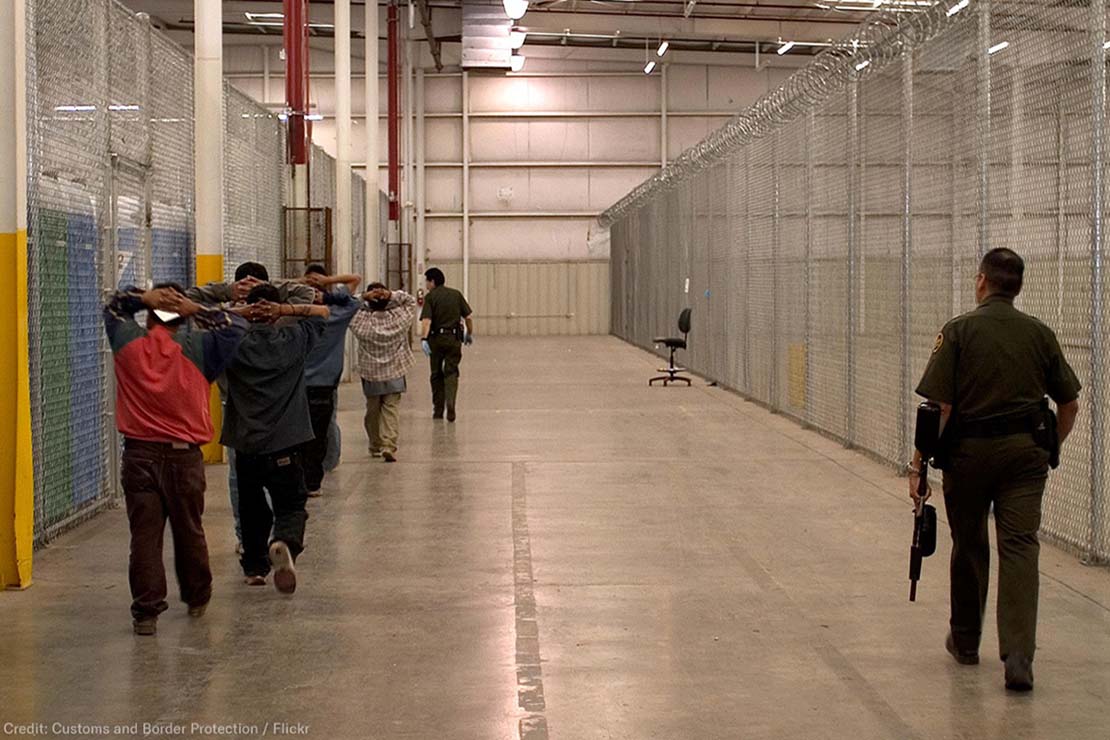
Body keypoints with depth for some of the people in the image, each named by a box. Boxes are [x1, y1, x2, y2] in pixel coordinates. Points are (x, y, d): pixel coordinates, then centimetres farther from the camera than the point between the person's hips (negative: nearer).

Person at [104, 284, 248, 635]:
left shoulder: (128, 343, 2)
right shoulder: (196, 347, -4)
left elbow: (113, 307, 21)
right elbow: (236, 327, 7)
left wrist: (142, 298, 3)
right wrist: (197, 310, 2)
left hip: (139, 454, 0)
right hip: (184, 455, 0)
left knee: (145, 535, 1)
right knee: (189, 532, 14)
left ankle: (146, 611, -1)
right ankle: (197, 599, 29)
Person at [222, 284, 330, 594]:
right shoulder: (293, 341, -1)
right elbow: (323, 312, 12)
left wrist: (239, 312, -3)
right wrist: (286, 310, -2)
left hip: (245, 446, 1)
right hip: (285, 446, -1)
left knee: (252, 510, 18)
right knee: (291, 506, 5)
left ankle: (254, 567, 26)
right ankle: (285, 543, -24)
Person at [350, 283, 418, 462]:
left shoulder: (362, 321, -15)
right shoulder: (398, 317, -13)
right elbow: (411, 301, 1)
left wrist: (363, 298, -17)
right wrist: (393, 295, -15)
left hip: (370, 373, 0)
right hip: (395, 372, 0)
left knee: (373, 409, 15)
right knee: (392, 408, 0)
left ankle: (376, 447, 27)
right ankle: (389, 446, -16)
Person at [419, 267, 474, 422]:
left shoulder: (430, 297, -6)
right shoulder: (456, 294, 5)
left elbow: (426, 320, -19)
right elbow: (468, 317, 6)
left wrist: (423, 338, -26)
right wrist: (469, 334, 19)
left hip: (436, 339, -2)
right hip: (454, 338, 2)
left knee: (436, 374, 11)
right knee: (451, 372, 5)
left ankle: (438, 410, 17)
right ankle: (450, 403, -18)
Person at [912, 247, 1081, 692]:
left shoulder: (959, 331, -6)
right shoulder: (1040, 334, 4)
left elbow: (939, 407, -11)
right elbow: (1069, 405, 8)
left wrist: (919, 463, -6)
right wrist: (1049, 449, 23)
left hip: (969, 451, -1)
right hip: (1025, 452, 1)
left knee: (969, 546, 14)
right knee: (1020, 547, -2)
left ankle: (965, 642, 29)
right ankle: (1018, 657, -14)